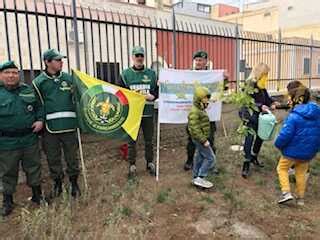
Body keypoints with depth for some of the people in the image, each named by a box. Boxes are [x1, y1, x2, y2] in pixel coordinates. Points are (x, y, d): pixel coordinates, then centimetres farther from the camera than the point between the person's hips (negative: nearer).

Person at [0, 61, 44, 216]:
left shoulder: (28, 90, 5)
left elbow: (39, 106, 15)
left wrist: (40, 120, -1)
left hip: (30, 139, 3)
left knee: (33, 168, 15)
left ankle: (37, 194, 33)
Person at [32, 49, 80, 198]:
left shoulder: (69, 78, 5)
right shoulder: (38, 82, 0)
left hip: (69, 125, 1)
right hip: (49, 128, -1)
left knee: (71, 157, 12)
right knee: (53, 158, 12)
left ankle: (74, 182, 30)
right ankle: (57, 183, 31)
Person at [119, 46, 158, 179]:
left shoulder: (151, 73, 7)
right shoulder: (125, 74, 3)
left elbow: (158, 90, 9)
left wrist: (151, 96, -11)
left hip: (148, 112, 1)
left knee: (149, 140, 11)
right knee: (132, 141, 6)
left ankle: (150, 163, 26)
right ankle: (132, 165, 18)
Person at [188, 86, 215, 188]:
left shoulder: (201, 110, 11)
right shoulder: (194, 112, -22)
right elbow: (195, 129, -26)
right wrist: (204, 140, -25)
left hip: (200, 139, 10)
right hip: (199, 139, -10)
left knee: (200, 158, 17)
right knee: (210, 158, -6)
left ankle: (196, 178, 27)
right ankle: (200, 178, 0)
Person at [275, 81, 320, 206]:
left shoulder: (294, 116, -25)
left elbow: (285, 135, -25)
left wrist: (278, 144, -6)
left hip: (293, 150, -6)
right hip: (309, 151, 6)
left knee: (282, 168, 16)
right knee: (301, 173, 22)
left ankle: (286, 192, 5)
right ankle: (300, 198, 31)